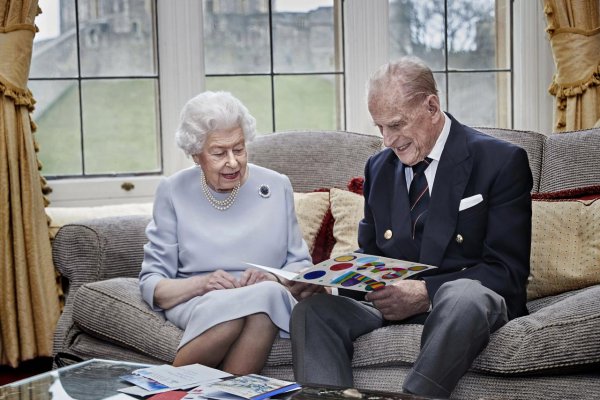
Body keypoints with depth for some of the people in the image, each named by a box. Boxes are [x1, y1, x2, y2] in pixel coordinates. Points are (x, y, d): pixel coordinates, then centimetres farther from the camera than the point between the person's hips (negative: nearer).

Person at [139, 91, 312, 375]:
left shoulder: (277, 187, 10)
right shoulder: (172, 192, 6)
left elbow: (300, 265, 13)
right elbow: (152, 284, 3)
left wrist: (272, 278, -10)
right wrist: (201, 284, -17)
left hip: (270, 297, 2)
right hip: (195, 303, -1)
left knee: (268, 293, -36)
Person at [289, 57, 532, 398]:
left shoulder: (502, 162, -3)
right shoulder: (379, 167, 15)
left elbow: (508, 271, -9)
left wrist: (426, 292, -23)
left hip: (474, 300, -4)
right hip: (392, 302, 5)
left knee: (463, 295, -40)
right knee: (313, 309, -23)